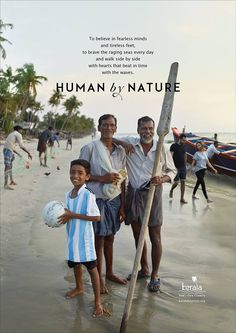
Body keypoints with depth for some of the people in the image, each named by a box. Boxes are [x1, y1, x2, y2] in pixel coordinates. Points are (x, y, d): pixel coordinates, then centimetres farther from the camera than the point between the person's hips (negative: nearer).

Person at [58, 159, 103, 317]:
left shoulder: (88, 195, -22)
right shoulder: (68, 194, 1)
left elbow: (96, 217, -24)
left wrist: (73, 215, -25)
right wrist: (63, 218, -7)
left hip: (85, 238, -7)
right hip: (72, 237, 8)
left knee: (91, 267, 4)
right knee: (75, 263, 26)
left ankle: (98, 301, 18)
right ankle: (79, 288, 52)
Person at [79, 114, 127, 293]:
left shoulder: (120, 150, 4)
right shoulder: (90, 148, -9)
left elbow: (122, 181, 8)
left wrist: (123, 206, 7)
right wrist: (102, 178, -19)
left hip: (114, 200, 4)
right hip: (97, 199, -4)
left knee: (110, 238, 16)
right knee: (98, 239, 6)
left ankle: (109, 272, 35)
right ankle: (99, 278, 23)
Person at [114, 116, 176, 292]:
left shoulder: (162, 149, -5)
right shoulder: (129, 143, -3)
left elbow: (172, 170, 5)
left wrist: (162, 179, -16)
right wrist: (121, 142, -13)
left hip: (152, 194, -2)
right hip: (133, 193, 2)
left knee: (155, 238, 5)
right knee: (138, 235, 16)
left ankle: (155, 275, 24)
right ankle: (144, 269, 37)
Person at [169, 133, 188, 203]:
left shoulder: (183, 146, 9)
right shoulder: (174, 146, -9)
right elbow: (170, 157, -13)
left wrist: (185, 164, 13)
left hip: (183, 167, 5)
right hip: (176, 168, -5)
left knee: (183, 182, 3)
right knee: (176, 182, -3)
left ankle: (182, 198, 7)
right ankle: (171, 190, 29)